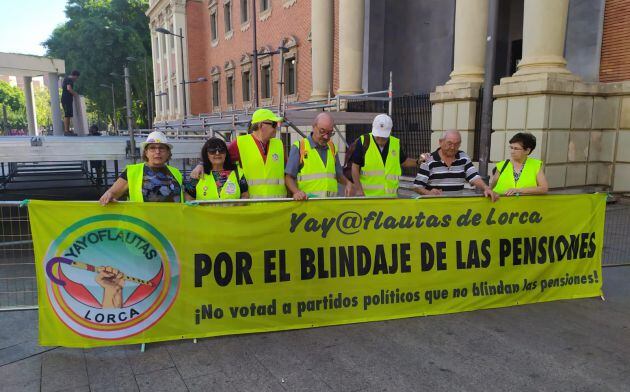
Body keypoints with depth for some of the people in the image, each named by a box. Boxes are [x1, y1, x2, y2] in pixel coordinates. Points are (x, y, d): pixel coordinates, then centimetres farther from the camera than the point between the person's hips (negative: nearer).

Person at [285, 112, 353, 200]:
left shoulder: (332, 147, 19)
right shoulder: (299, 147, 3)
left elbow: (338, 174, 28)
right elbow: (289, 177, 1)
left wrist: (347, 183, 8)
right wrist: (296, 192, -17)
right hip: (307, 201, -5)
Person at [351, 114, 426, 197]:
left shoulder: (396, 143, 7)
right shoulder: (363, 142, -3)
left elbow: (404, 161, 22)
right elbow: (355, 167, -3)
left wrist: (418, 161, 4)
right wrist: (358, 190, -10)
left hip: (390, 196, 3)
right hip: (367, 194, -3)